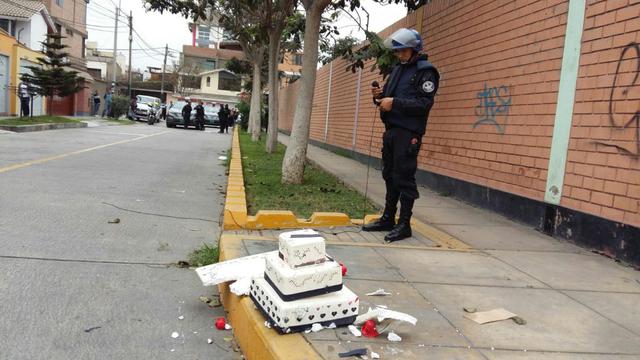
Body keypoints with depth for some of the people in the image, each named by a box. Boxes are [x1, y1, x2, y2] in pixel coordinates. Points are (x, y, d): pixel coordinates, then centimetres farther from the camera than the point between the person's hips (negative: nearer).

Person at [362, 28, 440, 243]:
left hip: (408, 134, -8)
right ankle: (388, 219, 21)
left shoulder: (425, 72, -5)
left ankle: (404, 225, 2)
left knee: (404, 179, -6)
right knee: (390, 176, 12)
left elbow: (425, 103, -16)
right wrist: (379, 95, 2)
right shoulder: (397, 70, 20)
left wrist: (395, 103, -22)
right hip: (391, 130, 8)